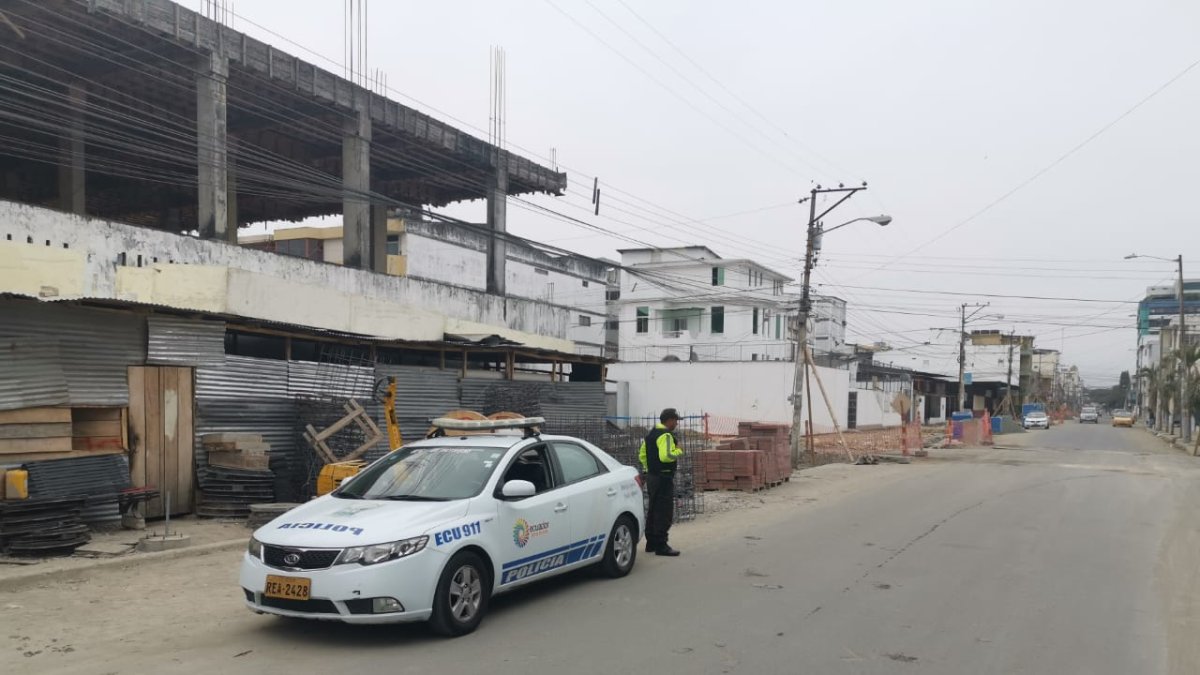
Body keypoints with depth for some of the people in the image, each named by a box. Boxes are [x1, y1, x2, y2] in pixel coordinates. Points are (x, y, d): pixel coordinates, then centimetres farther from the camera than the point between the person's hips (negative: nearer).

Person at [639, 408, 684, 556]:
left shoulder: (651, 434, 15)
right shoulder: (666, 435, -17)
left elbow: (642, 454, 20)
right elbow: (666, 456, -30)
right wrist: (679, 450, -14)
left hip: (651, 476, 10)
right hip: (663, 478, -10)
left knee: (653, 510, 16)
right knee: (665, 512, -6)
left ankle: (651, 543, 23)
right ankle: (661, 545, -5)